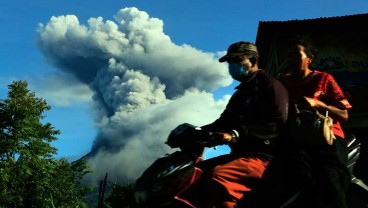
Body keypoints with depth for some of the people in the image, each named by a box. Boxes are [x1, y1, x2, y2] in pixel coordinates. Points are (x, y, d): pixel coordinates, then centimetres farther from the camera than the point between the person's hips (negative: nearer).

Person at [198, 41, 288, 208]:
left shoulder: (270, 85, -4)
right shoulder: (240, 93, 26)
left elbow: (278, 127, -19)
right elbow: (224, 122, 20)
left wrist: (237, 135, -29)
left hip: (264, 156, -9)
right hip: (242, 153, 9)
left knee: (217, 177, -32)